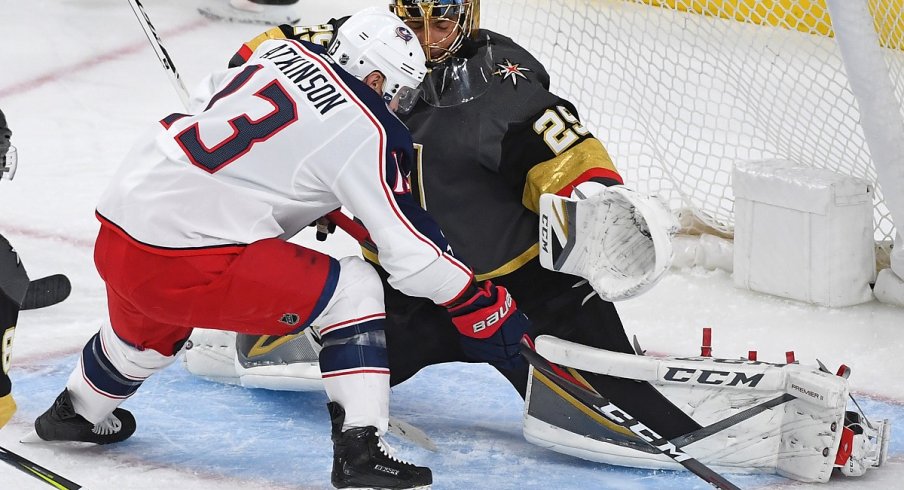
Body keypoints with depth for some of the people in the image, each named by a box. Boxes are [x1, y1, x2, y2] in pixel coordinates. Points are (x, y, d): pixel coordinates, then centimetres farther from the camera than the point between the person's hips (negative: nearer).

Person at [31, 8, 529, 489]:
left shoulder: (284, 52, 11)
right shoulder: (366, 135, -8)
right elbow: (414, 255, -8)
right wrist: (487, 307, 3)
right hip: (186, 261, -8)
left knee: (148, 333, 39)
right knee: (354, 289, 2)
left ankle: (76, 411, 64)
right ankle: (359, 449, -4)